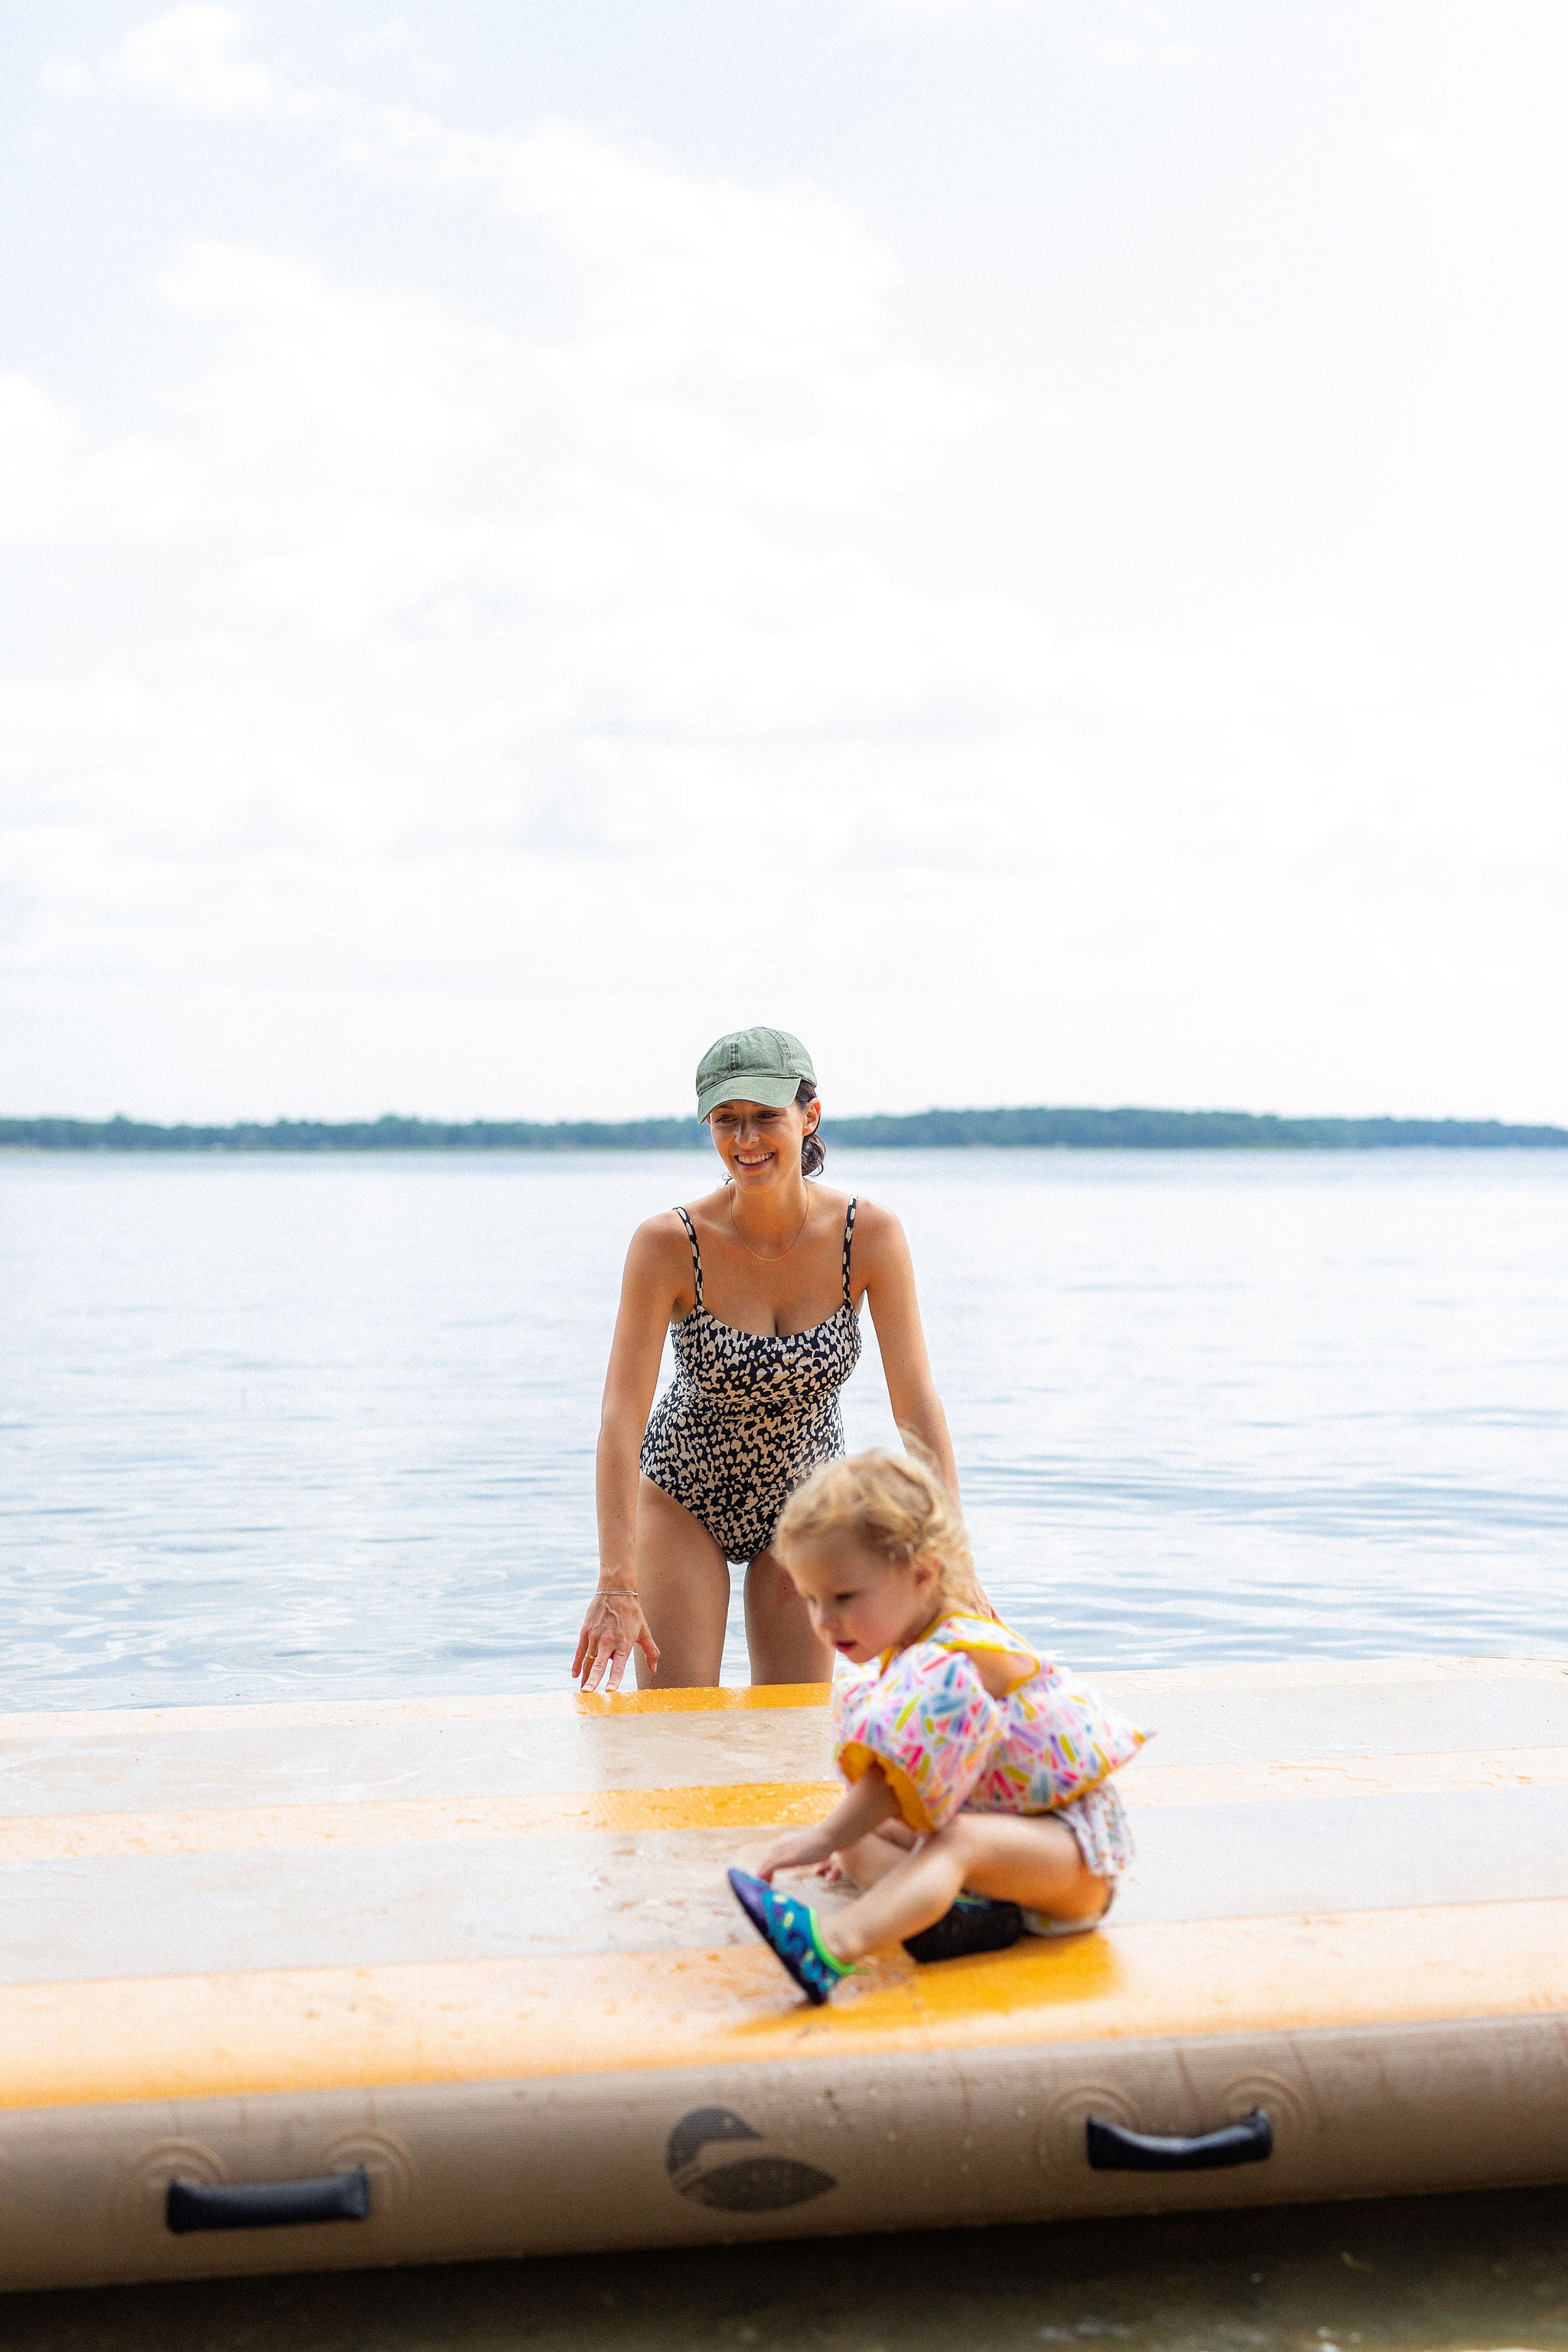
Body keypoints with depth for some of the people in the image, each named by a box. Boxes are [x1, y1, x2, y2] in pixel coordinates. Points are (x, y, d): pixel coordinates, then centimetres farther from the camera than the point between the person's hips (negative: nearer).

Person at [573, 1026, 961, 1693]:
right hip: (684, 1499, -2)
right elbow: (622, 1417, -28)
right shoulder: (669, 1244, -25)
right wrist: (617, 1584, -37)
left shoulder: (870, 1235, -20)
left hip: (805, 1506, 2)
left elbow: (917, 1405, -20)